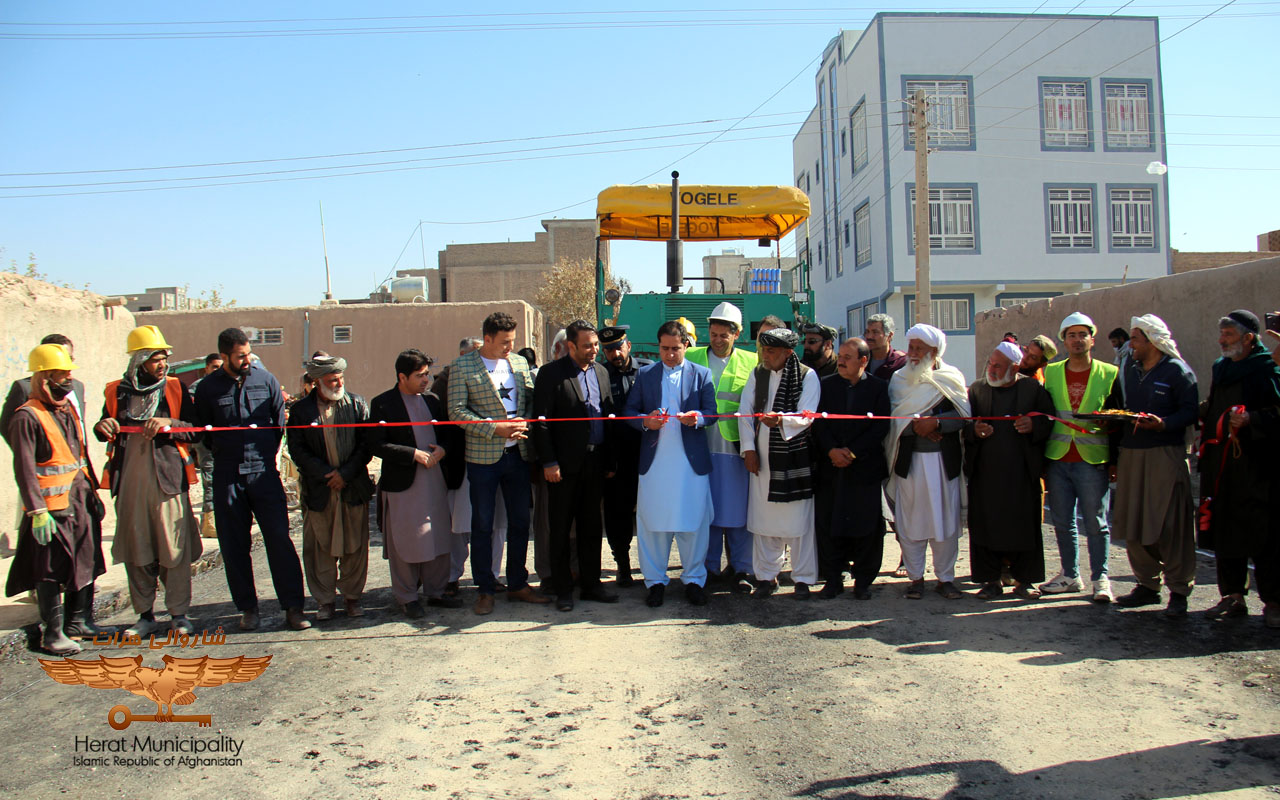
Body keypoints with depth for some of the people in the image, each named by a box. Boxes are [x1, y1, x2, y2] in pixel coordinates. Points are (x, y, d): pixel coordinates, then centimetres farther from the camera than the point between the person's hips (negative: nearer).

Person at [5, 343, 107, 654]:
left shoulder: (69, 408, 13)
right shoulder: (27, 417, -12)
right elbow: (24, 468, -15)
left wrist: (93, 493, 20)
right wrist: (37, 511, -20)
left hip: (80, 500, 8)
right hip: (52, 506, -8)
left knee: (86, 562, 14)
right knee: (51, 571, 0)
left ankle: (78, 622, 27)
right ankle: (53, 633, 10)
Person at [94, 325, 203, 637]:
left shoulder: (175, 389, 5)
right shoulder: (117, 392, 9)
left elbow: (196, 432, 0)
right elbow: (106, 433, 19)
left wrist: (168, 424, -16)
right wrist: (102, 428, -4)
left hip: (168, 480, -2)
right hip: (129, 484, 2)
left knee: (174, 549, -2)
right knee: (136, 552, 7)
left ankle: (179, 614, 11)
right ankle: (145, 615, 19)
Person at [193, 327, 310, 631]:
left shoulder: (266, 379, 2)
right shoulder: (208, 388, 3)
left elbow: (280, 422, 10)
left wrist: (266, 455, 9)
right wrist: (226, 455, 9)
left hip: (264, 472, -1)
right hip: (227, 477, 1)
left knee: (279, 538, -6)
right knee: (234, 546, 5)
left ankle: (293, 607, -1)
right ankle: (247, 608, 17)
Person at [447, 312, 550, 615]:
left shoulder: (520, 363, 9)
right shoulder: (462, 366, -5)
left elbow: (532, 400, 12)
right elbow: (457, 411, -10)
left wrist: (524, 423, -8)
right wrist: (494, 428, -17)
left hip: (517, 453, 4)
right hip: (483, 456, -4)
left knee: (520, 521, 10)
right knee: (482, 525, 5)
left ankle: (518, 584, 23)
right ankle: (485, 590, 17)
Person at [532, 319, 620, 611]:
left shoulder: (601, 371, 11)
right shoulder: (552, 373, -6)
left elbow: (610, 416, 13)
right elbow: (541, 421, -9)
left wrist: (610, 460, 10)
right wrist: (549, 462, -14)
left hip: (596, 462, 5)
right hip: (565, 465, -5)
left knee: (592, 526, 12)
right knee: (561, 529, 4)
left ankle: (591, 584, 23)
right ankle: (563, 590, 14)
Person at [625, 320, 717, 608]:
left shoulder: (702, 374, 9)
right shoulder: (645, 374, 11)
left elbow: (711, 412, 2)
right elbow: (629, 411, 8)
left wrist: (696, 418, -20)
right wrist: (645, 421, -13)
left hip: (691, 462, -1)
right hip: (654, 461, 1)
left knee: (694, 523, 2)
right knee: (652, 522, 4)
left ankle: (694, 580, 16)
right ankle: (655, 581, 16)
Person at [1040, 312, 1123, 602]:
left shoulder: (1109, 374, 3)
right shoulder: (1050, 373, 8)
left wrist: (1115, 459, -3)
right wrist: (1041, 458, 4)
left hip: (1092, 461, -3)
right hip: (1057, 459, 3)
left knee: (1096, 523, 2)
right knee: (1062, 522, 9)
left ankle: (1100, 578, 12)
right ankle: (1070, 575, 20)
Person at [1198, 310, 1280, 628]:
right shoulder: (1221, 369, 18)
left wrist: (1251, 419, -24)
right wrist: (1204, 413, 11)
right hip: (1220, 467, 7)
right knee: (1223, 530, 9)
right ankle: (1233, 596, 19)